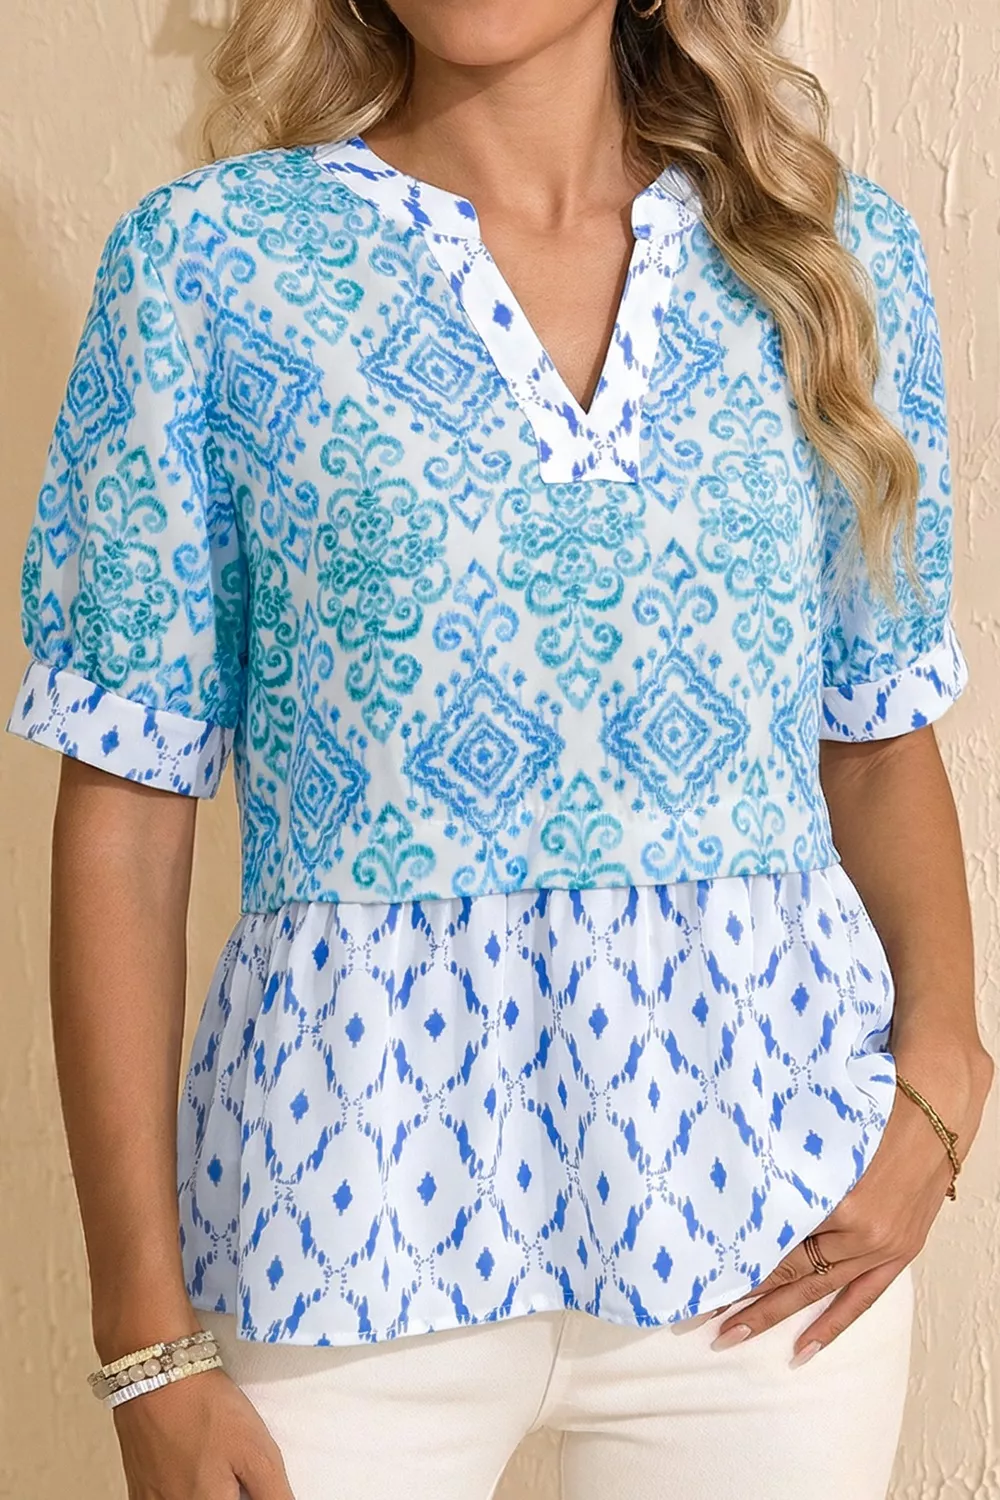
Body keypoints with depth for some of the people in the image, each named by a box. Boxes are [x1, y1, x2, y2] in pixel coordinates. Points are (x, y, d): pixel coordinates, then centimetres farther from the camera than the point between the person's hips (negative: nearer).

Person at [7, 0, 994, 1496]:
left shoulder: (835, 251, 5)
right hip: (359, 1191, -2)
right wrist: (149, 1344, -7)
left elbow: (879, 743, 11)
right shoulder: (206, 260, -3)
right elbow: (126, 815, -4)